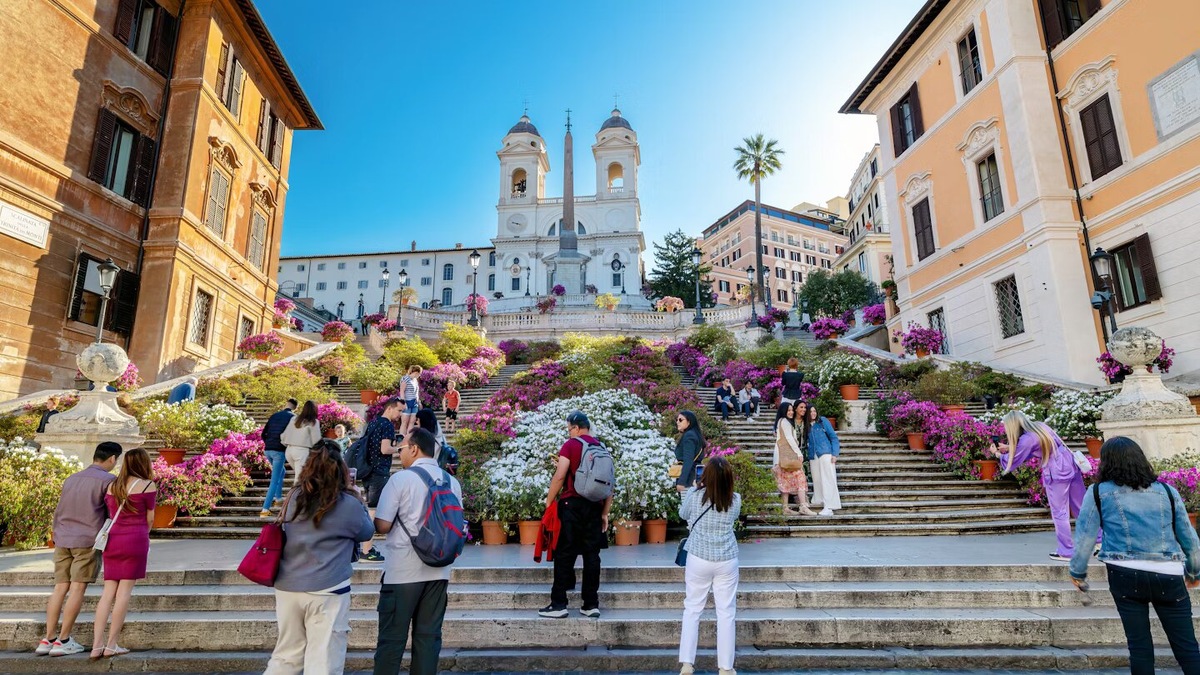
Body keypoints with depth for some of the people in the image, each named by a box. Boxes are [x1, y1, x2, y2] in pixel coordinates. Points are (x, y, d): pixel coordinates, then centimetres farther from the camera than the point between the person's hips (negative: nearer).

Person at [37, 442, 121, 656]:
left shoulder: (70, 479, 16)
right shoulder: (108, 480, -7)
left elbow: (58, 512, 20)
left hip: (62, 540, 7)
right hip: (88, 541, -7)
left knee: (60, 588, 8)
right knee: (77, 589, -2)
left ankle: (48, 639, 8)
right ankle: (63, 640, 0)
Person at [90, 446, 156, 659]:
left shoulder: (112, 486, 12)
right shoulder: (148, 485, -4)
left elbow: (109, 514, 15)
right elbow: (149, 519, 3)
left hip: (112, 540, 6)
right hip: (135, 540, -5)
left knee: (108, 591, 8)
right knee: (124, 590, -1)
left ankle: (97, 644, 5)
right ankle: (112, 644, 2)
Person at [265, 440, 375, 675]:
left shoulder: (294, 498, 2)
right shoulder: (348, 504, -13)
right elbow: (367, 532, 4)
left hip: (287, 588, 6)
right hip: (326, 592, -5)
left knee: (287, 656, 22)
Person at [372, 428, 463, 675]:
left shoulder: (401, 479, -11)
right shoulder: (452, 482, 5)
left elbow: (382, 525, -11)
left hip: (402, 571, -4)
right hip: (438, 570, 5)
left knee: (392, 638, 6)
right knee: (429, 636, 11)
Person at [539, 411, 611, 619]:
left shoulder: (570, 445, -4)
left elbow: (559, 476, -12)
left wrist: (549, 502, 0)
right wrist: (605, 513, 15)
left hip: (572, 505, -5)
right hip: (595, 507, 5)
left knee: (564, 555, 2)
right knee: (592, 555, 9)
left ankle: (558, 604, 5)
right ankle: (591, 604, 13)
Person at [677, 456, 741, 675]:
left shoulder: (694, 494, -11)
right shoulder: (735, 500, -7)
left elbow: (683, 514, 8)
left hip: (698, 559, 0)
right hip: (727, 561, 1)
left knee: (692, 609, 11)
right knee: (726, 612, 10)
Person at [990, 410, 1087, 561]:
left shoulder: (1026, 439, -15)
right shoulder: (1039, 426, 8)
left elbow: (1013, 463, -3)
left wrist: (998, 454, 12)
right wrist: (1008, 448, 20)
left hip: (1056, 474, -8)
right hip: (1071, 466, 8)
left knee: (1060, 513, 5)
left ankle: (1066, 552, 14)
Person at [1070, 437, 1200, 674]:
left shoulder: (1098, 492, 1)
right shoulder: (1167, 491, 10)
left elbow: (1084, 536, 0)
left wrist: (1078, 572, 13)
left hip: (1125, 575, -2)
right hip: (1169, 576, 3)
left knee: (1139, 644, 9)